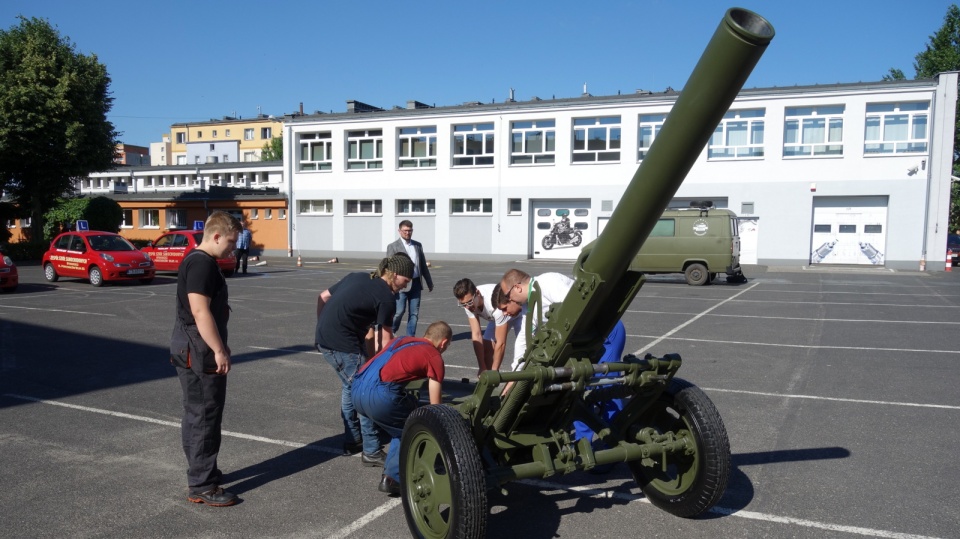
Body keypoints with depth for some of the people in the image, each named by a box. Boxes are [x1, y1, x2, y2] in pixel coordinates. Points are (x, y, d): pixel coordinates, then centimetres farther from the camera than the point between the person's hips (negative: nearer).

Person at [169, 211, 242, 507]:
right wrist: (220, 351, -23)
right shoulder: (202, 264, -18)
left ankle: (201, 472, 30)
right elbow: (200, 311, -25)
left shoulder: (199, 261, 16)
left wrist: (218, 348, 23)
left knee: (196, 415, 18)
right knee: (204, 416, -5)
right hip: (198, 353, -11)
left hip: (193, 351, 11)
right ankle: (202, 486, 2)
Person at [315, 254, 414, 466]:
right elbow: (386, 340, -2)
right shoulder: (386, 297, -7)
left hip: (324, 339, 9)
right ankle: (371, 452, 6)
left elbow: (322, 297, 17)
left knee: (350, 386, 23)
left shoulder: (357, 277, 15)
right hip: (344, 345, -9)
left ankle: (352, 440, 33)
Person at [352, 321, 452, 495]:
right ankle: (394, 478, 9)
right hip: (380, 395, -7)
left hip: (357, 390, 7)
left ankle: (392, 469, 27)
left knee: (400, 424, 29)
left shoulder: (402, 340, 27)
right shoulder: (435, 357, 9)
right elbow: (434, 405, 11)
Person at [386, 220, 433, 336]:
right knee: (399, 312, -5)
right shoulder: (393, 247, 1)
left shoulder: (418, 245, 15)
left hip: (416, 283, 5)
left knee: (414, 313, 5)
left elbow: (423, 265, 19)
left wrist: (429, 282, 19)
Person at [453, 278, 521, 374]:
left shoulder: (495, 303, -43)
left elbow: (501, 343, -35)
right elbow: (476, 335, -21)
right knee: (486, 348, -3)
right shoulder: (469, 303, -25)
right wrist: (482, 368, -22)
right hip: (495, 316, 6)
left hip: (518, 313, -6)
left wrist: (494, 371, -28)